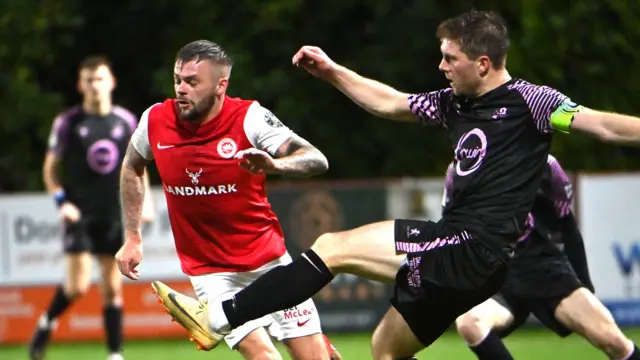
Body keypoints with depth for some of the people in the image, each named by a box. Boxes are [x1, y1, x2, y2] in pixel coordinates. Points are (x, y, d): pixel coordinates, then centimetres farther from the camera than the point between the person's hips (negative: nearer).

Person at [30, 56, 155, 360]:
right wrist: (61, 201, -10)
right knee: (78, 285, -12)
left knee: (113, 288, 3)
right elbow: (50, 168, 4)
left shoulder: (126, 121, 6)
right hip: (80, 215, -3)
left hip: (114, 217, 3)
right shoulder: (67, 122, -2)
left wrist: (145, 200, 5)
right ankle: (47, 322, 16)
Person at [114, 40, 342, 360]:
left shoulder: (249, 118, -16)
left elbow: (317, 160, -23)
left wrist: (274, 165, -44)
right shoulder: (155, 121, -7)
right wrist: (132, 237, 12)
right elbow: (132, 167, 14)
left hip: (270, 260, 0)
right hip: (211, 272, 1)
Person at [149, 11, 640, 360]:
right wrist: (332, 72, 23)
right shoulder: (454, 103, 14)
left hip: (474, 250, -9)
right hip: (454, 249, 9)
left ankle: (218, 317, -5)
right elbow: (390, 103, 27)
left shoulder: (527, 100, -8)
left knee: (332, 248, -10)